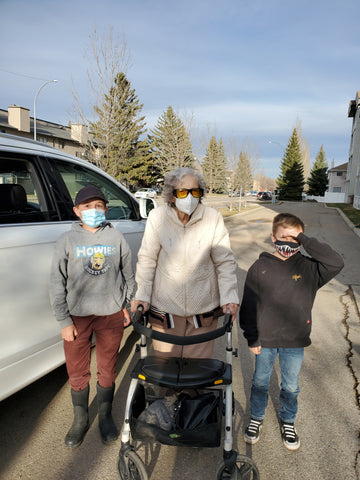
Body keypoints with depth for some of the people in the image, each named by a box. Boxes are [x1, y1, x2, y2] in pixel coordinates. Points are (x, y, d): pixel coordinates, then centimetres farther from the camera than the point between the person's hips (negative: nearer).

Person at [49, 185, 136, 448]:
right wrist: (64, 321, -3)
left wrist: (128, 306, 10)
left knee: (108, 369, 14)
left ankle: (105, 416, 37)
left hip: (111, 314, 1)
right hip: (78, 315, 0)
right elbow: (57, 283, -2)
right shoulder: (68, 240, -3)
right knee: (78, 372, 12)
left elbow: (128, 274, 9)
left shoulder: (116, 237, 0)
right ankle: (80, 420, 36)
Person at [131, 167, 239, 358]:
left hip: (204, 306, 0)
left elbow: (225, 261, -4)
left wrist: (229, 296, -11)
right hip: (164, 305, 0)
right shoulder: (157, 217, -10)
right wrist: (142, 294, -6)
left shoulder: (213, 218, -10)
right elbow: (147, 260, -2)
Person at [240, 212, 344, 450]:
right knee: (260, 382, 17)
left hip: (295, 341, 1)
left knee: (291, 386, 19)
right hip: (265, 339, 0)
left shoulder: (309, 268, -7)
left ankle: (288, 421, 45)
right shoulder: (260, 267, -10)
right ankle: (256, 418, 42)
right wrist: (252, 337, -4)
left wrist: (306, 240, -26)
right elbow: (248, 305, -5)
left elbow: (337, 263, -26)